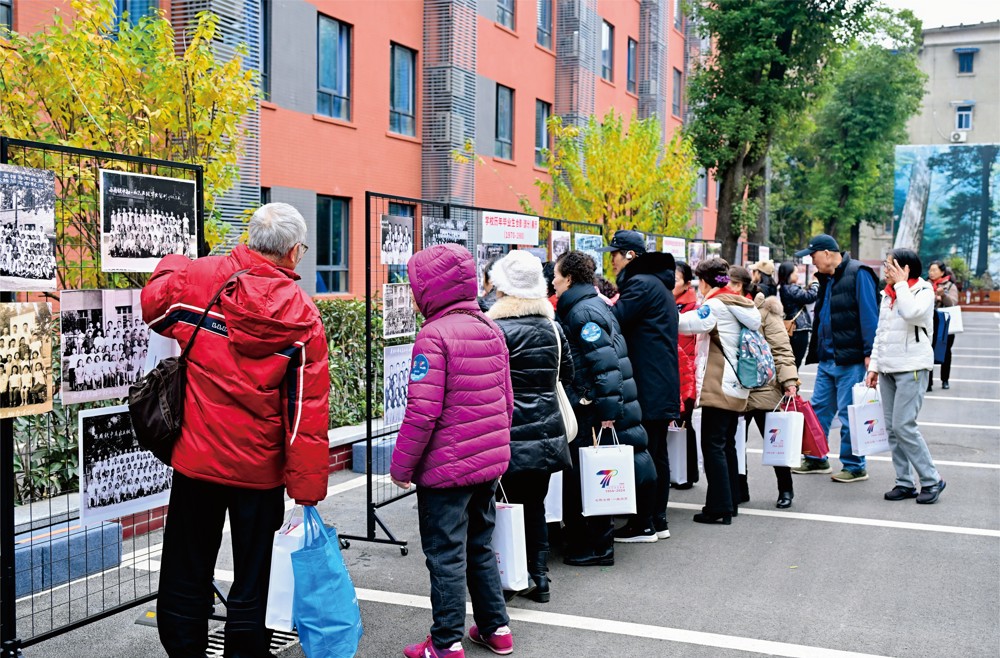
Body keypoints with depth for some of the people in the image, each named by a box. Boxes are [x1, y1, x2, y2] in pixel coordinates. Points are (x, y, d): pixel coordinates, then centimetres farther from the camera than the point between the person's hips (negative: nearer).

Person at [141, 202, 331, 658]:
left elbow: (152, 305, 13)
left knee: (186, 577, 15)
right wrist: (308, 489, -8)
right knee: (252, 580, 13)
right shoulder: (303, 315, -11)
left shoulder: (195, 278, -9)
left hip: (197, 458, 1)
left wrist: (172, 265, 32)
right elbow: (309, 411, -12)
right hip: (261, 468, -1)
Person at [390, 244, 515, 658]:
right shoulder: (490, 329, 7)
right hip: (490, 464, 8)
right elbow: (506, 401, 13)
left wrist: (401, 466, -11)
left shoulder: (434, 335, -17)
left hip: (447, 467, -8)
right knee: (480, 547, 20)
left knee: (446, 557, 3)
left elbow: (423, 411, -21)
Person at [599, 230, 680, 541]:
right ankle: (659, 520, 20)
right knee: (658, 454, 13)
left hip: (647, 387, -10)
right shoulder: (659, 283, 19)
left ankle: (642, 525, 1)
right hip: (664, 386, 10)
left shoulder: (641, 284, -13)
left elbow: (614, 322, -17)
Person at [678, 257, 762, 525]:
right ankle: (731, 501, 22)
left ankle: (719, 507, -4)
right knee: (727, 444, 16)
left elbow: (685, 323, -24)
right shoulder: (741, 304, 14)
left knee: (713, 445, -5)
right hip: (737, 387, 9)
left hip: (719, 387, -9)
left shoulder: (715, 305, -13)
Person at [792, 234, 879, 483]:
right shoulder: (826, 279, 16)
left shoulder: (858, 274, -10)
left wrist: (870, 352, -20)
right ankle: (816, 459, 26)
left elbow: (869, 314, -16)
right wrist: (817, 352, 17)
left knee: (849, 414, -1)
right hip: (827, 358, 9)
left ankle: (855, 467, 11)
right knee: (818, 409, 13)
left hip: (851, 360, -8)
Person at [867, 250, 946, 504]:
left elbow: (912, 313, -27)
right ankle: (904, 483, 12)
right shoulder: (888, 294, 15)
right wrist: (874, 366, 13)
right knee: (892, 428, 5)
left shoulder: (924, 291, -5)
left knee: (904, 426, -13)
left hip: (912, 368, -7)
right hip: (888, 369, 7)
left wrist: (900, 283, -15)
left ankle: (931, 480, -1)